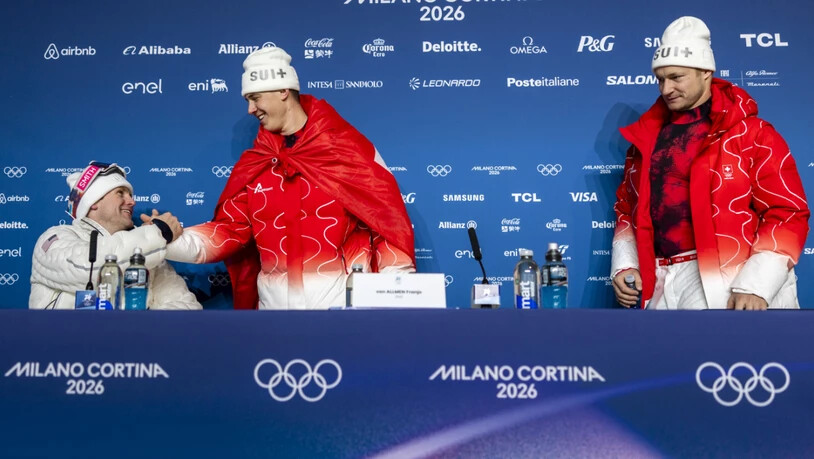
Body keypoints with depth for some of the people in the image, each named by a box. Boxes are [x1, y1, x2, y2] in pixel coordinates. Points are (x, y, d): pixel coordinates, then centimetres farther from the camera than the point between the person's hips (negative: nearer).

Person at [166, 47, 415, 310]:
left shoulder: (346, 149, -3)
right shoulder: (253, 164, 11)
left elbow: (387, 216, -5)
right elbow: (231, 229, 8)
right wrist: (169, 241, -7)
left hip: (340, 295, -4)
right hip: (275, 298, 4)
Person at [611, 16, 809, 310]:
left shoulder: (751, 134, -3)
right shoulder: (646, 138, 12)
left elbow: (787, 214, -8)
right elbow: (627, 207, 20)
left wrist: (755, 285, -18)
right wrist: (624, 265, 5)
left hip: (729, 285, -4)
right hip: (660, 287, 5)